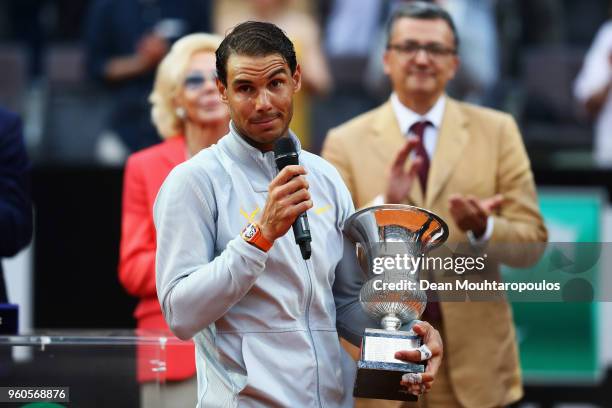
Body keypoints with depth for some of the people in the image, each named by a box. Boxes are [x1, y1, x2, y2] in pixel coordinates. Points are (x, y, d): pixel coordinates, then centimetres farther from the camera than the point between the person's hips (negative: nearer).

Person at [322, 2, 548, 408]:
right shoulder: (346, 142, 1)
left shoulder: (498, 131, 4)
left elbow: (532, 243, 1)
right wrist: (384, 207, -21)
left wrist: (482, 228, -19)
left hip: (474, 358, 1)